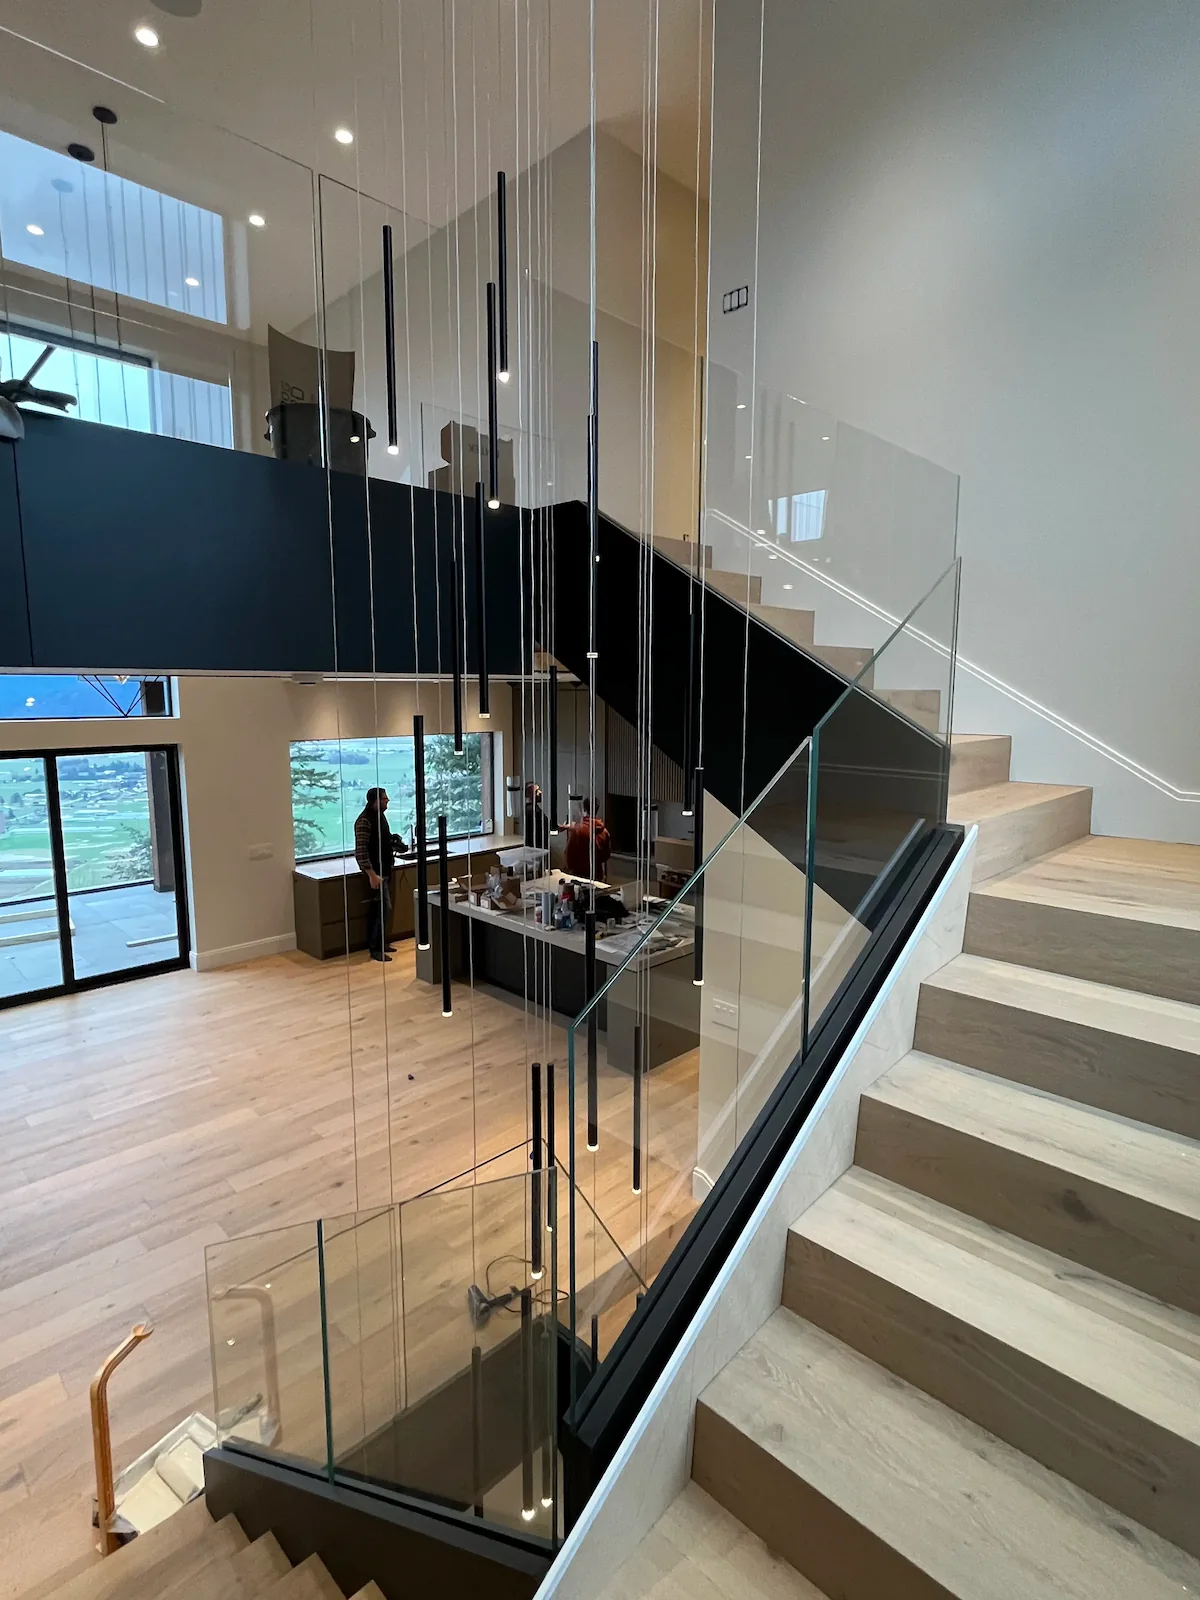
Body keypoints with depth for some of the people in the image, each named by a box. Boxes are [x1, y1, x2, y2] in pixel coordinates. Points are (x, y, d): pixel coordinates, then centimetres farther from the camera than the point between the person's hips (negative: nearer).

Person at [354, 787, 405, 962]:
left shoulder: (380, 815, 9)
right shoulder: (364, 820, -20)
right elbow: (361, 851, -24)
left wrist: (394, 842, 6)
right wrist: (372, 874, -27)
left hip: (385, 869, 9)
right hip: (375, 872, -9)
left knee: (381, 908, 15)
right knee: (382, 908, -8)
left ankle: (381, 943, 24)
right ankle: (375, 949, 1)